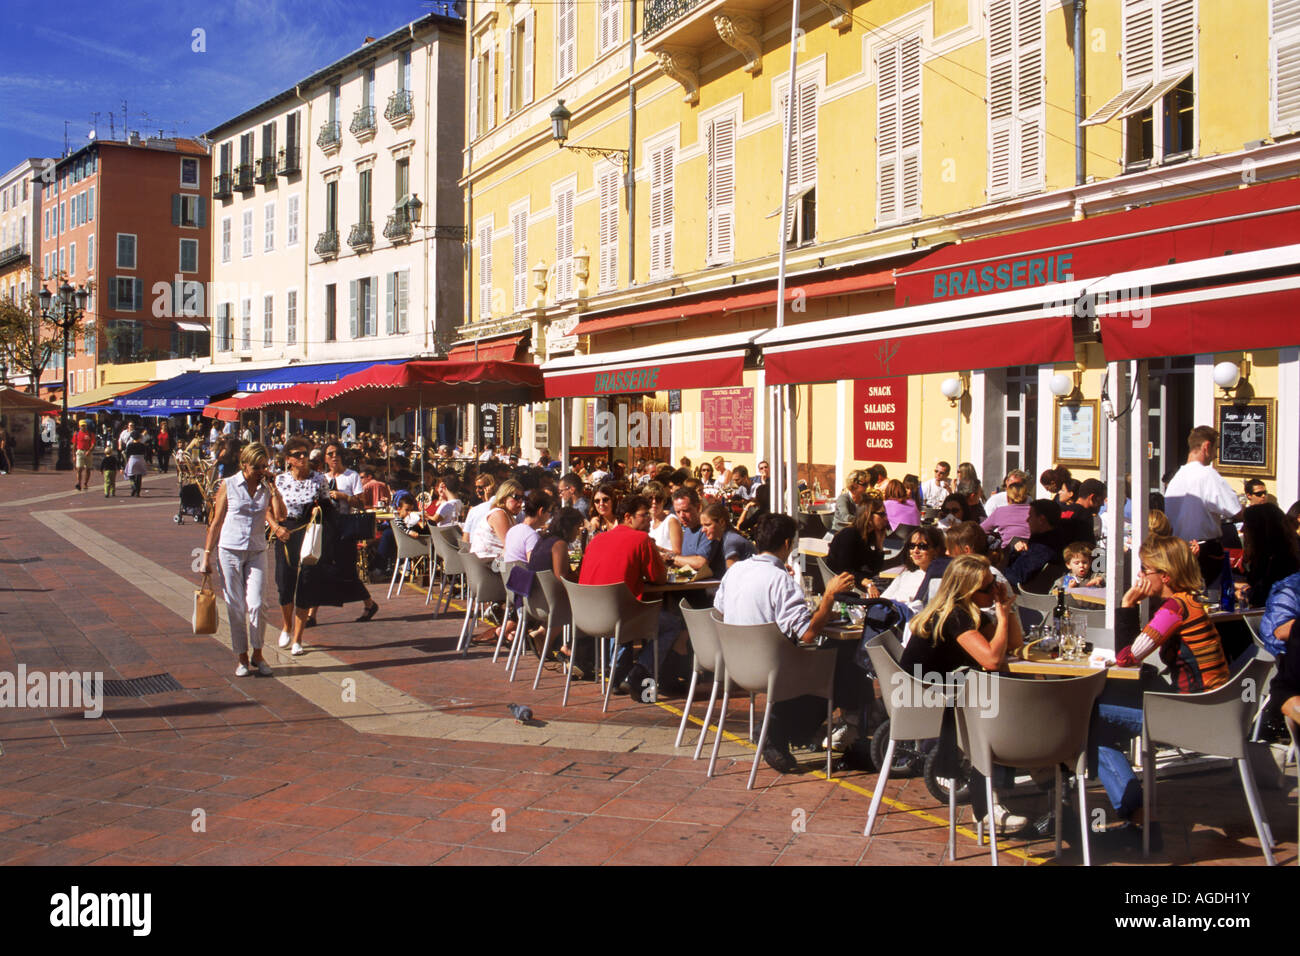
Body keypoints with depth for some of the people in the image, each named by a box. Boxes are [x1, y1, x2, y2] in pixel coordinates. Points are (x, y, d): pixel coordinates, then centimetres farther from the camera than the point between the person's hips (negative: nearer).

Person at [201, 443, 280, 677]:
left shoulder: (266, 488, 5)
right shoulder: (228, 486, -1)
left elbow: (277, 521, -4)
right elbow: (216, 522, 2)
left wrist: (274, 493, -13)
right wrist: (207, 554, 0)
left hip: (257, 553, 1)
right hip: (230, 550, -1)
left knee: (256, 605, -7)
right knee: (235, 607, 3)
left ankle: (257, 655, 10)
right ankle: (243, 658, 14)